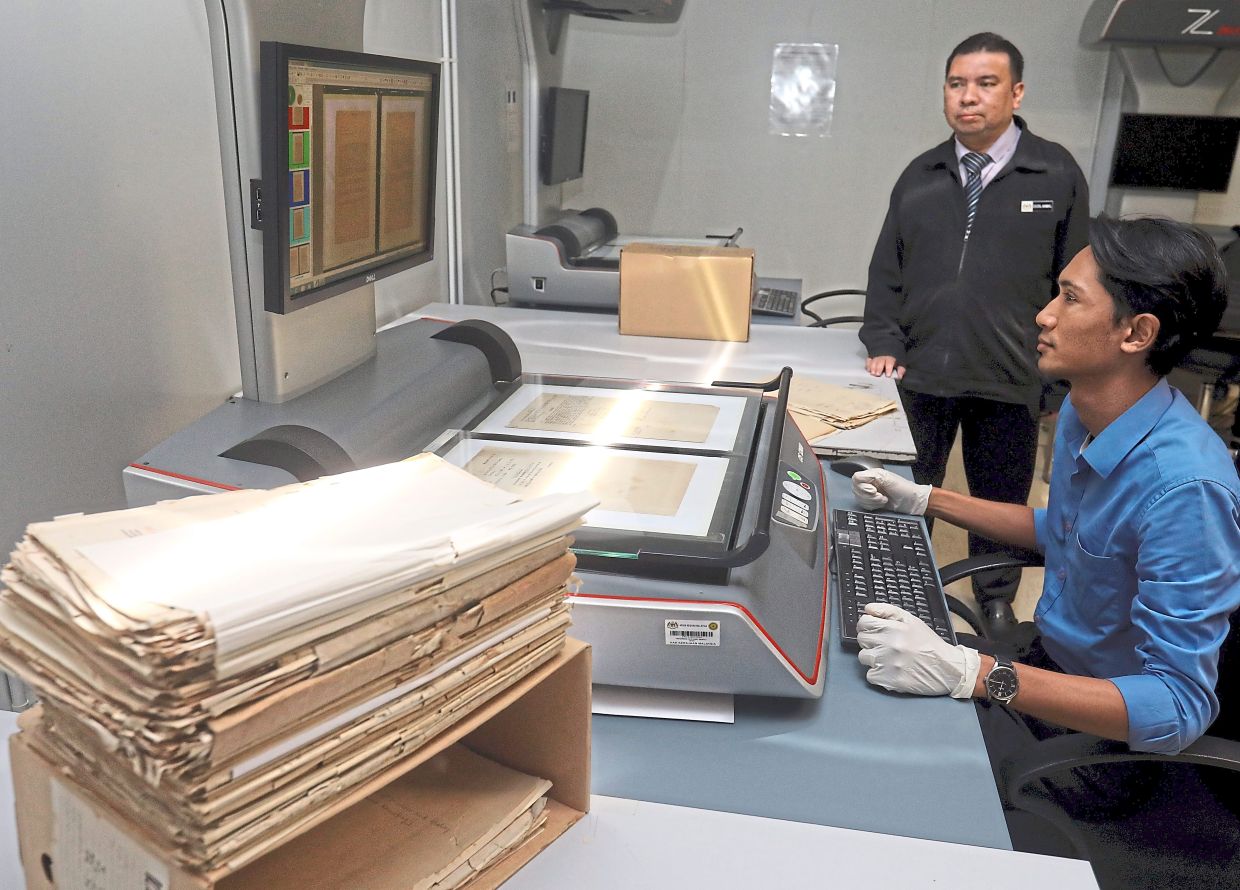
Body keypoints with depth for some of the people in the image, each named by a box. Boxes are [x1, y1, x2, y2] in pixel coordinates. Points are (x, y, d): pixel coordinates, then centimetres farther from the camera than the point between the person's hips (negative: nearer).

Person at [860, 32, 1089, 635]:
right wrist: (885, 342, -4)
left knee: (1000, 501, 15)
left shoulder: (1057, 175, -2)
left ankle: (995, 598, 38)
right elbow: (886, 269, 7)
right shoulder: (920, 176, 5)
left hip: (1009, 382, -1)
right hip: (920, 374, 2)